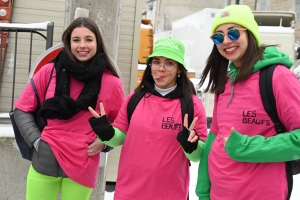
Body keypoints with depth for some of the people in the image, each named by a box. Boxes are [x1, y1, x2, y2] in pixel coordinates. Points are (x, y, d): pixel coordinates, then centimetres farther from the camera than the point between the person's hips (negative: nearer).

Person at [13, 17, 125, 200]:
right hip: (45, 160, 1)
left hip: (83, 167, -1)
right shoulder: (50, 71, -1)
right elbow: (22, 109, 6)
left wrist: (104, 142, -9)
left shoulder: (111, 83, -4)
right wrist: (35, 139, -4)